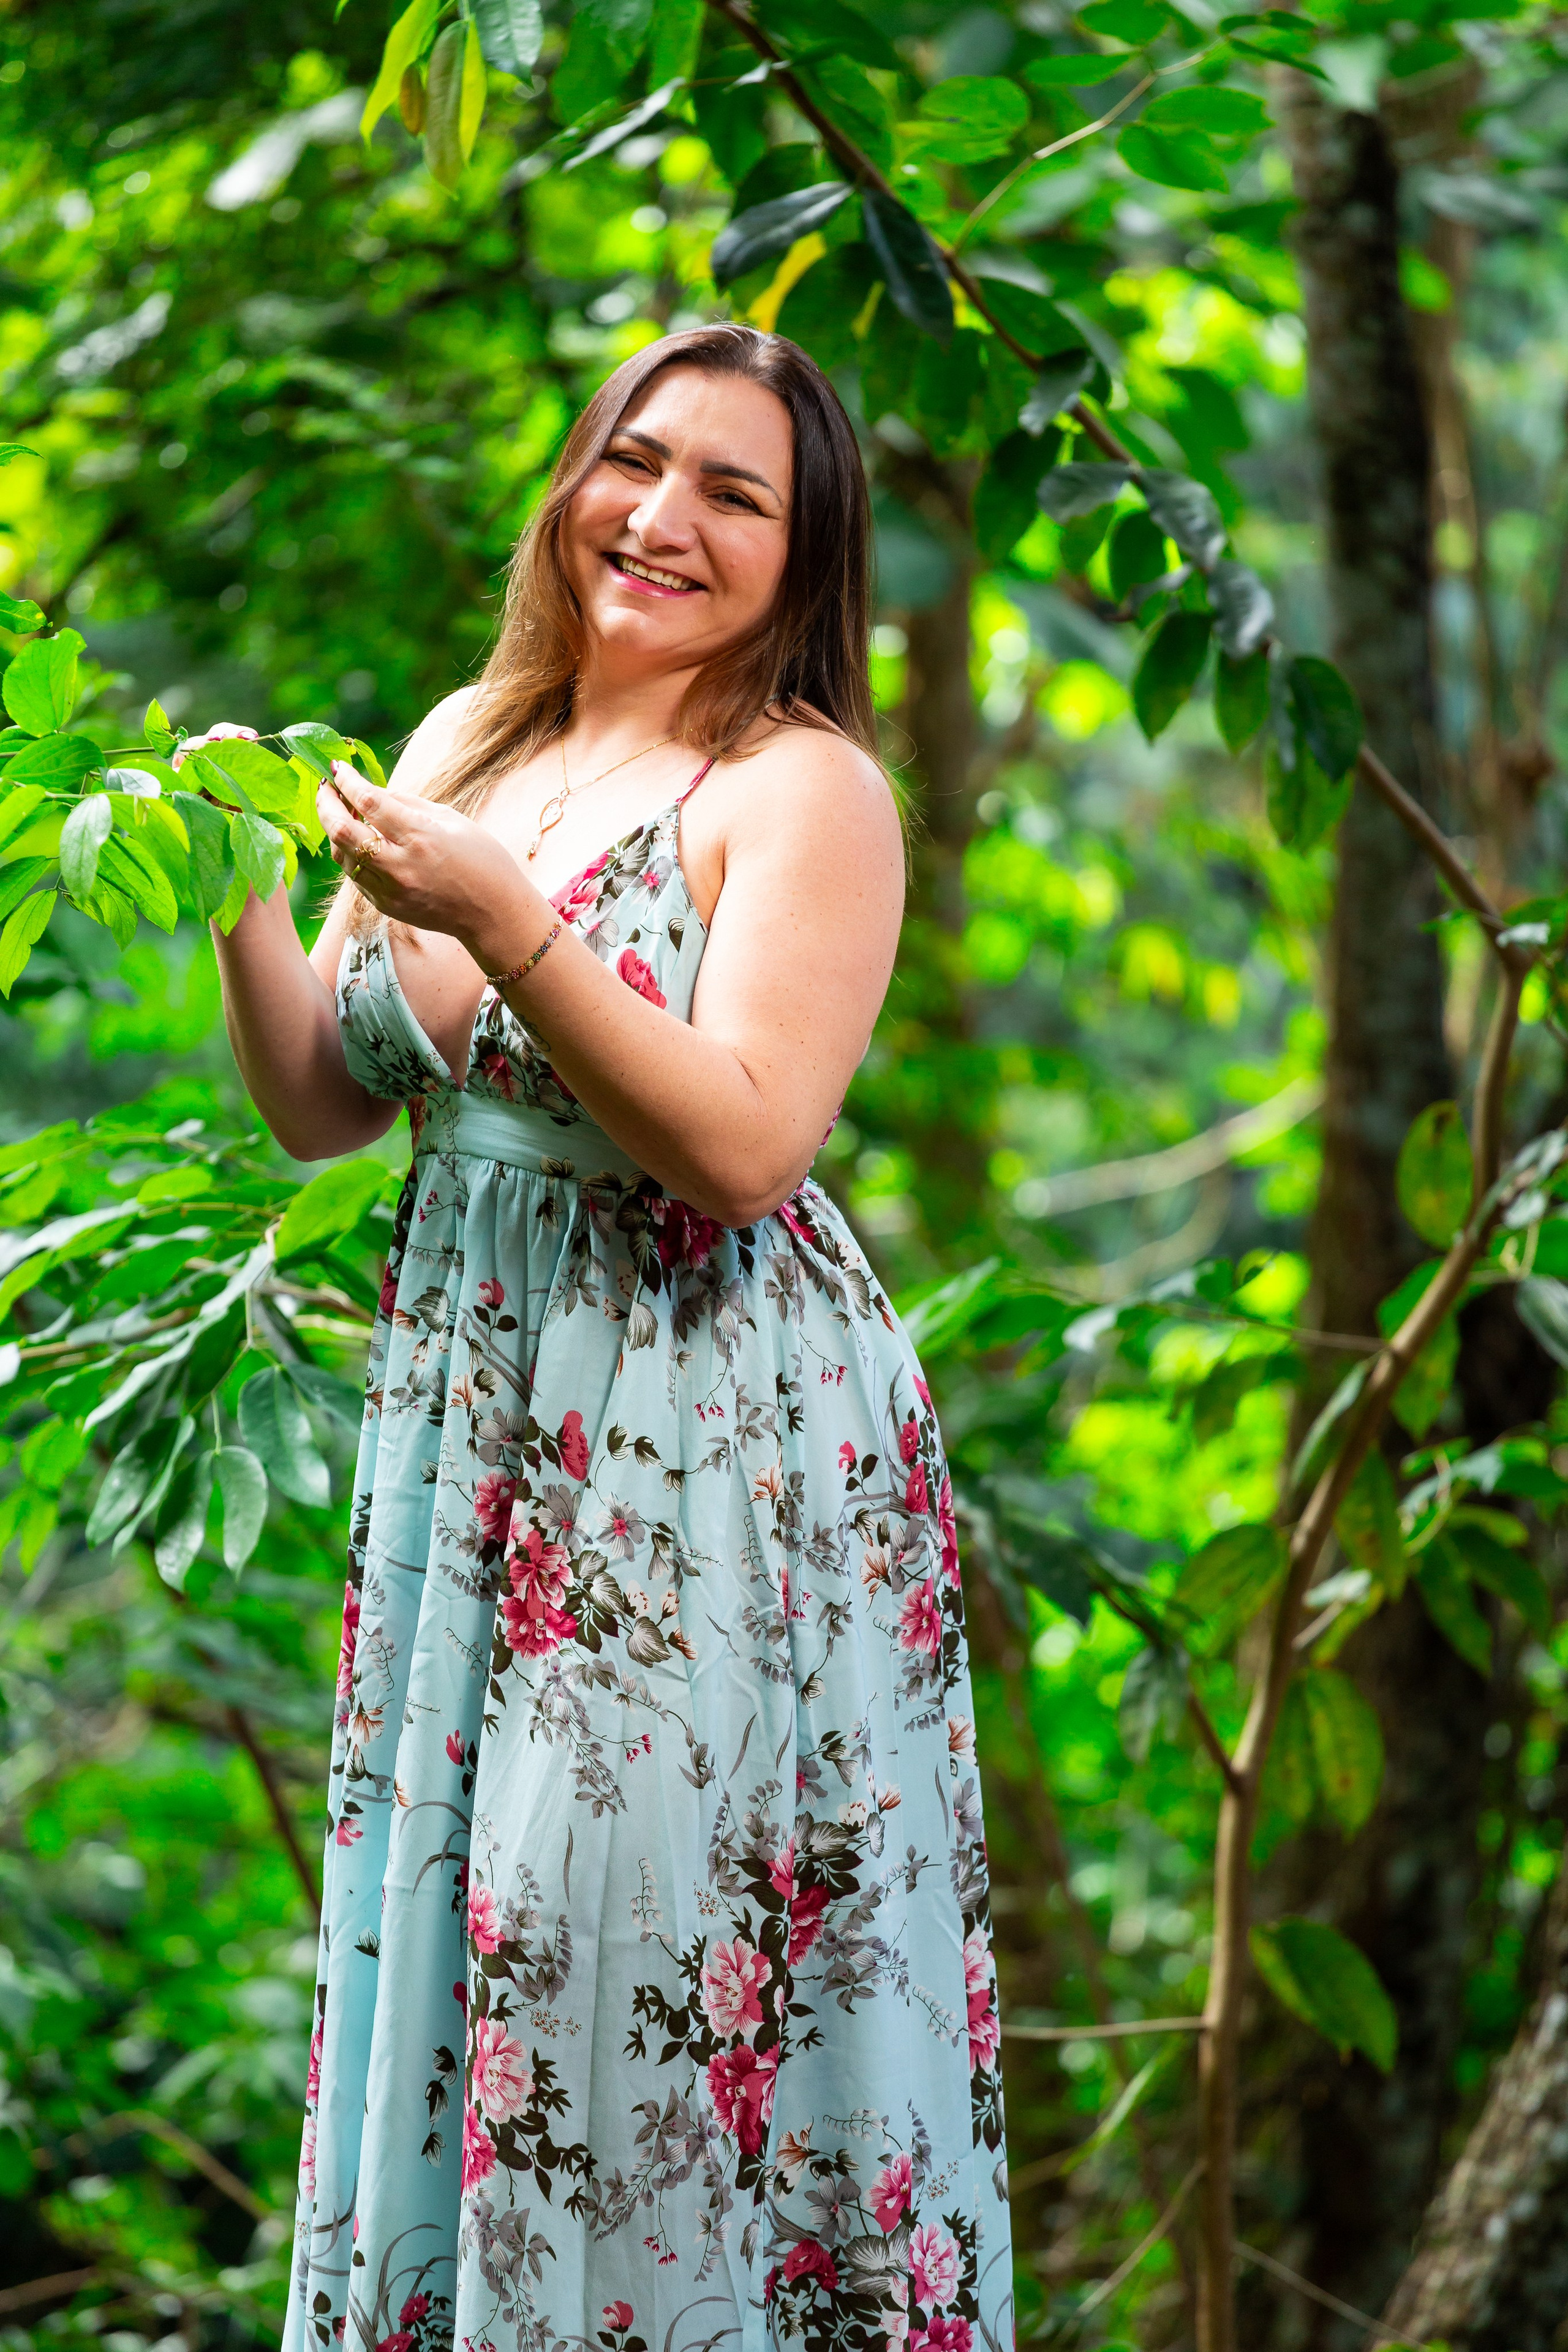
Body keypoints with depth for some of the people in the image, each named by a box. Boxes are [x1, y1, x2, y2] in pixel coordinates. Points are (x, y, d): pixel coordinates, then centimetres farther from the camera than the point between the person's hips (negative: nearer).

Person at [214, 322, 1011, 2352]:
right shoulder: (466, 743, 12)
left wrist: (503, 923, -23)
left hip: (714, 1457, -6)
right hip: (469, 1422, 7)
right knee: (445, 1938, 9)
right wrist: (242, 904, -3)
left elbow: (745, 1143, -19)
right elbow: (322, 1108, 13)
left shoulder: (804, 791, -8)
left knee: (649, 1951, -6)